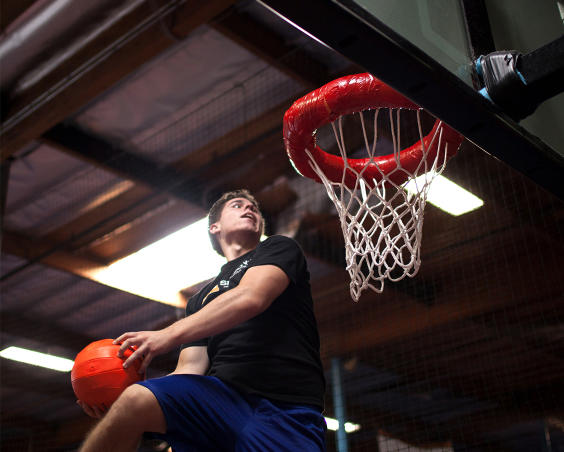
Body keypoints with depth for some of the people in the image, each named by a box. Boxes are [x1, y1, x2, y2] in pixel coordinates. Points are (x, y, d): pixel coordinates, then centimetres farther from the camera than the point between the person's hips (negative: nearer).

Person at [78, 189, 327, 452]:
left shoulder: (279, 249, 15)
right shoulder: (200, 300, 28)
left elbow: (251, 298, -6)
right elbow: (191, 369, 16)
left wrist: (170, 334, -13)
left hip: (287, 411, -3)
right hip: (224, 396, 4)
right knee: (135, 400, -24)